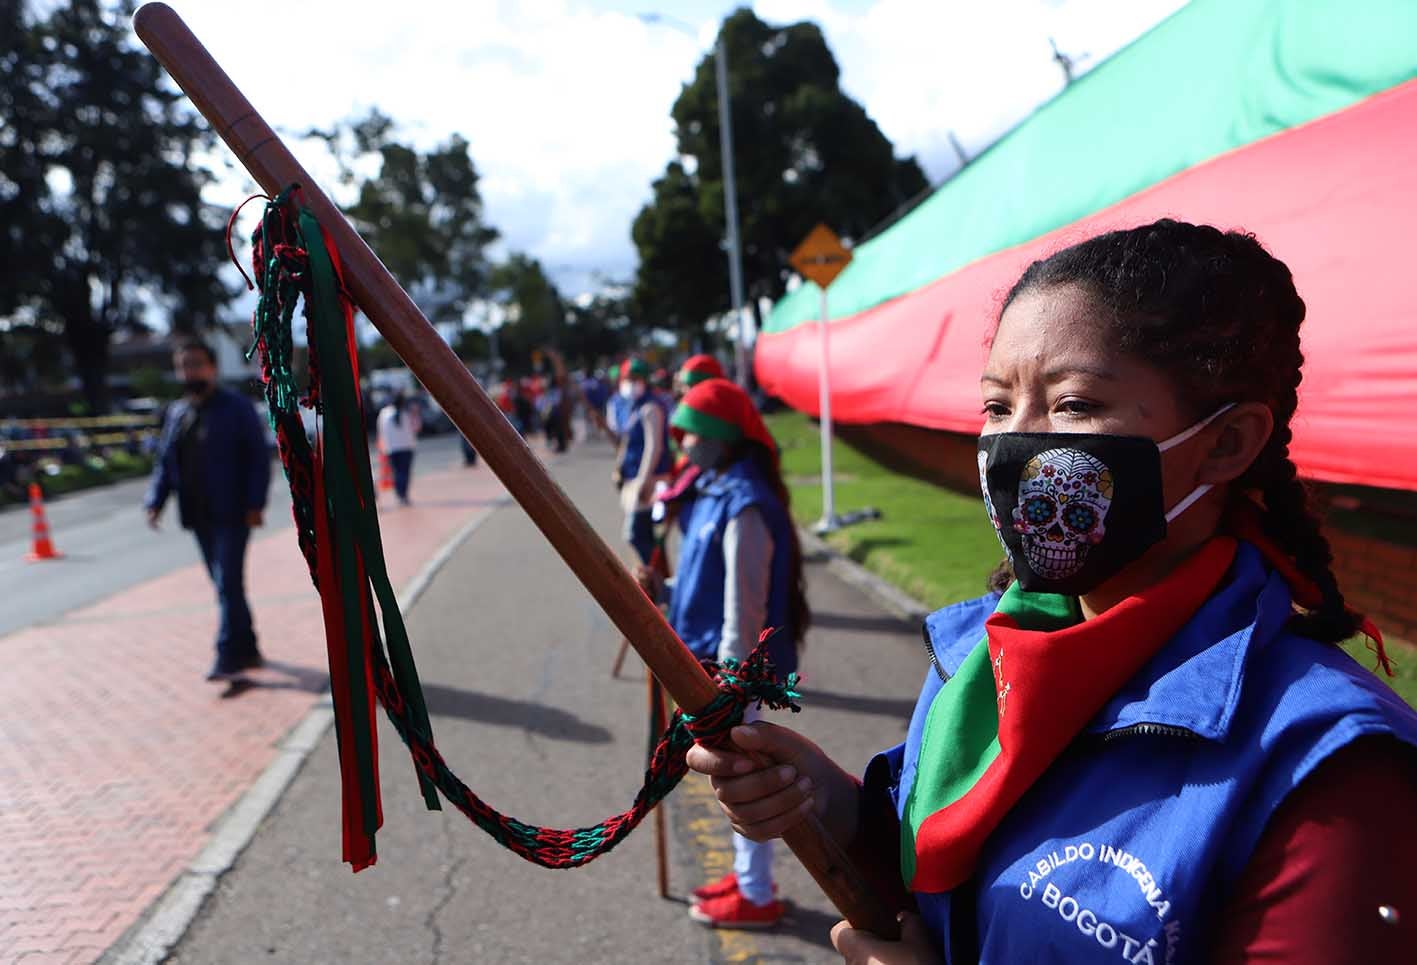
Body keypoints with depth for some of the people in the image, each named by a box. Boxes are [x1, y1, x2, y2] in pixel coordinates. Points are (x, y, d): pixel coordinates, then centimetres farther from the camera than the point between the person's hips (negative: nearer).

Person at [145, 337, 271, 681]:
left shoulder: (237, 407, -5)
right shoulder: (176, 413, 14)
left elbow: (258, 457, -9)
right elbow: (165, 463, 16)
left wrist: (255, 503, -16)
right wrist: (156, 500, 2)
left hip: (232, 513, -7)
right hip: (199, 515, 7)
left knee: (228, 583, -11)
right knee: (225, 584, 14)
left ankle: (229, 655, -6)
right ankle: (247, 650, 26)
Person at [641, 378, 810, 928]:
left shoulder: (744, 506, -23)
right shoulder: (715, 491, 8)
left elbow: (744, 605, -23)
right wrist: (661, 590, 6)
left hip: (734, 667, -10)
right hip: (711, 660, 10)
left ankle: (756, 898, 21)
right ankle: (746, 876, 37)